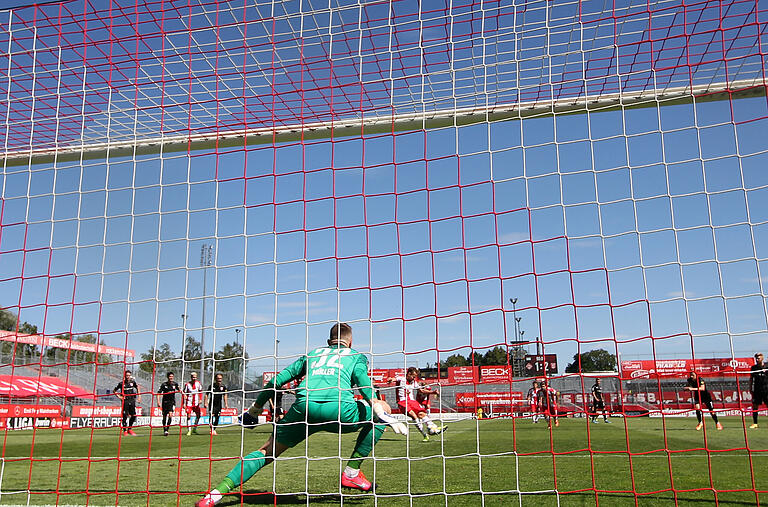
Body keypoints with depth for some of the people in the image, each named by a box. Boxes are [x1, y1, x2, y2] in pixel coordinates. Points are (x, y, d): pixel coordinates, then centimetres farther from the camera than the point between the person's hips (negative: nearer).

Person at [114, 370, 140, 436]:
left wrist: (139, 396, 16)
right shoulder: (121, 384, -4)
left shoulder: (133, 382, 2)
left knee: (134, 415, 0)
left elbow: (137, 387, 22)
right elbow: (114, 391, 7)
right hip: (125, 401, -3)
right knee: (125, 416, -2)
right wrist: (119, 396, -4)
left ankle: (129, 429, 18)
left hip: (132, 401, 3)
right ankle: (125, 431, 10)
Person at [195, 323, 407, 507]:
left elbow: (278, 379, 28)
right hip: (339, 408, -3)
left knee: (267, 451, 19)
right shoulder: (356, 356, 27)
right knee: (384, 408, 21)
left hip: (303, 407, 3)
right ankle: (352, 472, 16)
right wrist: (376, 406, -10)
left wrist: (255, 408, 36)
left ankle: (219, 490, 2)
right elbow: (362, 379, 2)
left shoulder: (312, 353, 33)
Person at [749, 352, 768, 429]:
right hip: (756, 390, 2)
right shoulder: (753, 367, 7)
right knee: (755, 406, 1)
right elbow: (751, 379, 13)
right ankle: (755, 423, 9)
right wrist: (750, 388, 10)